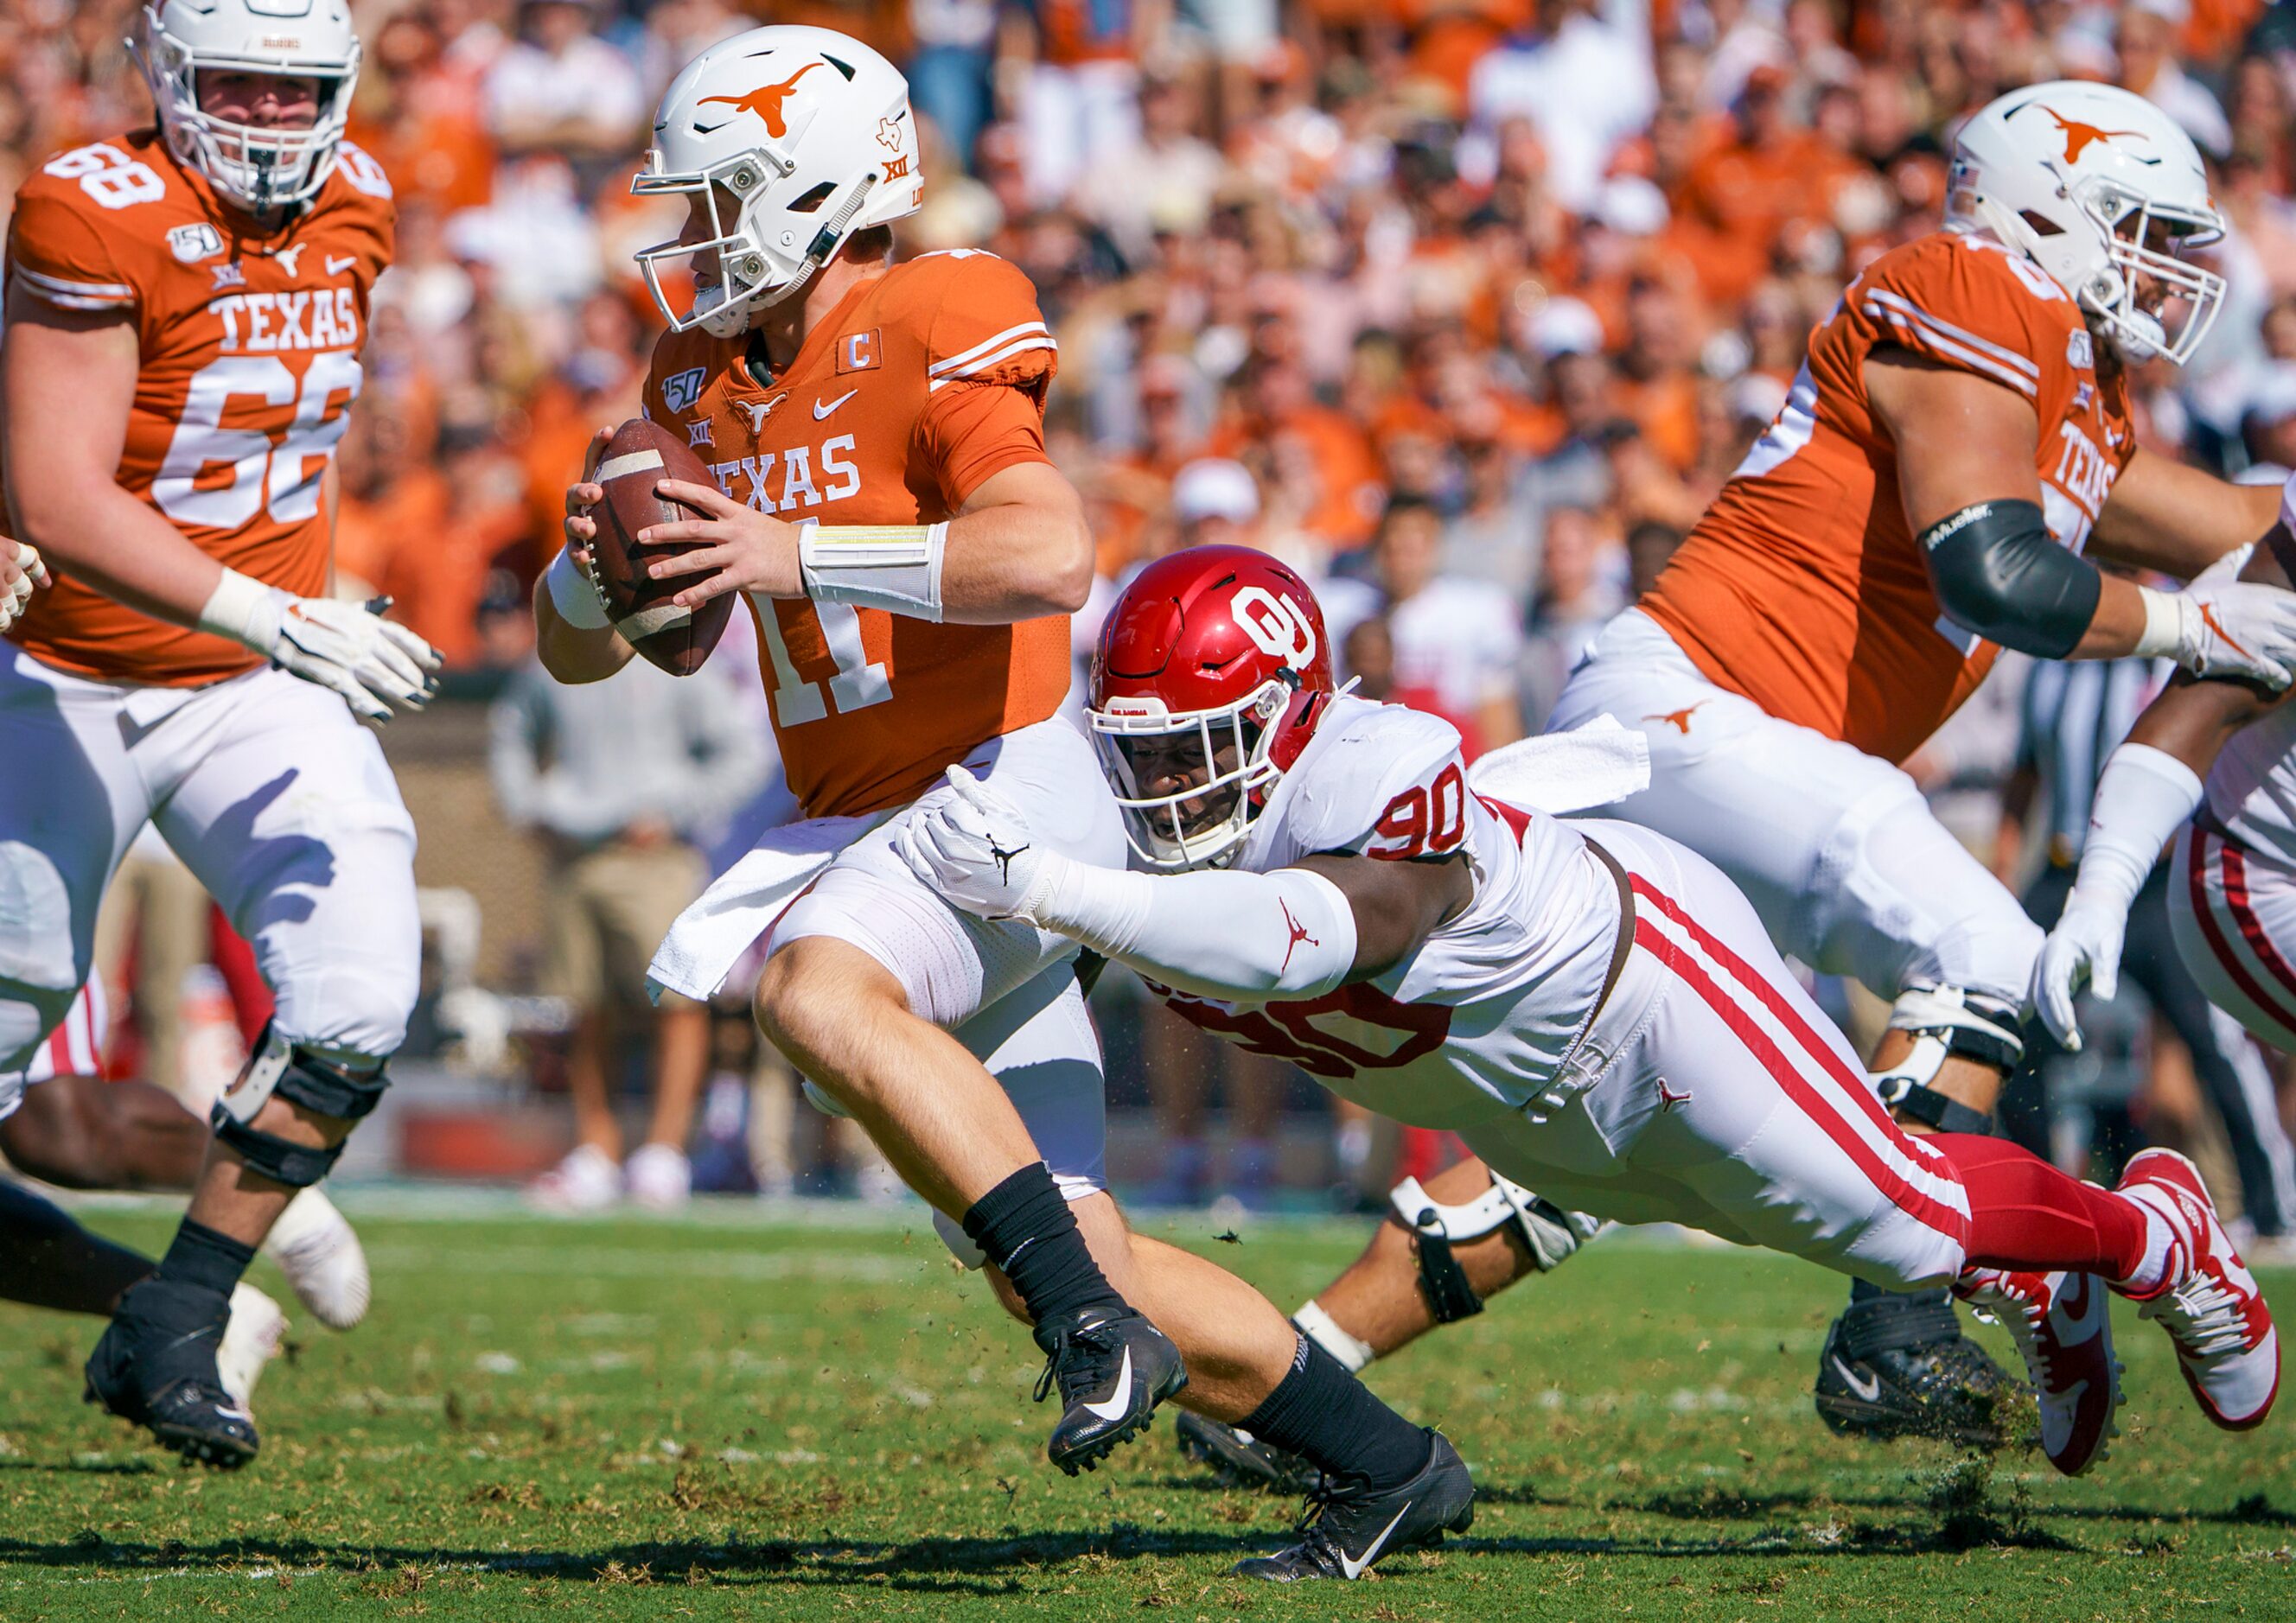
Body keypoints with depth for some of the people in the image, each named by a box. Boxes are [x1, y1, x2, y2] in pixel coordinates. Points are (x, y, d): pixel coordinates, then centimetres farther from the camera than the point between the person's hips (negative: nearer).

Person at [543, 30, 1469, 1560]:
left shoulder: (928, 336, -13)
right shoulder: (704, 382, 11)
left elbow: (1051, 557, -30)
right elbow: (580, 651, 14)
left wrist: (801, 558, -31)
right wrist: (595, 559, -9)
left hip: (1008, 785, -8)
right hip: (855, 825, 8)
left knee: (819, 987, -36)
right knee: (1084, 1256, 5)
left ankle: (1092, 1320, -33)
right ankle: (1396, 1463, 18)